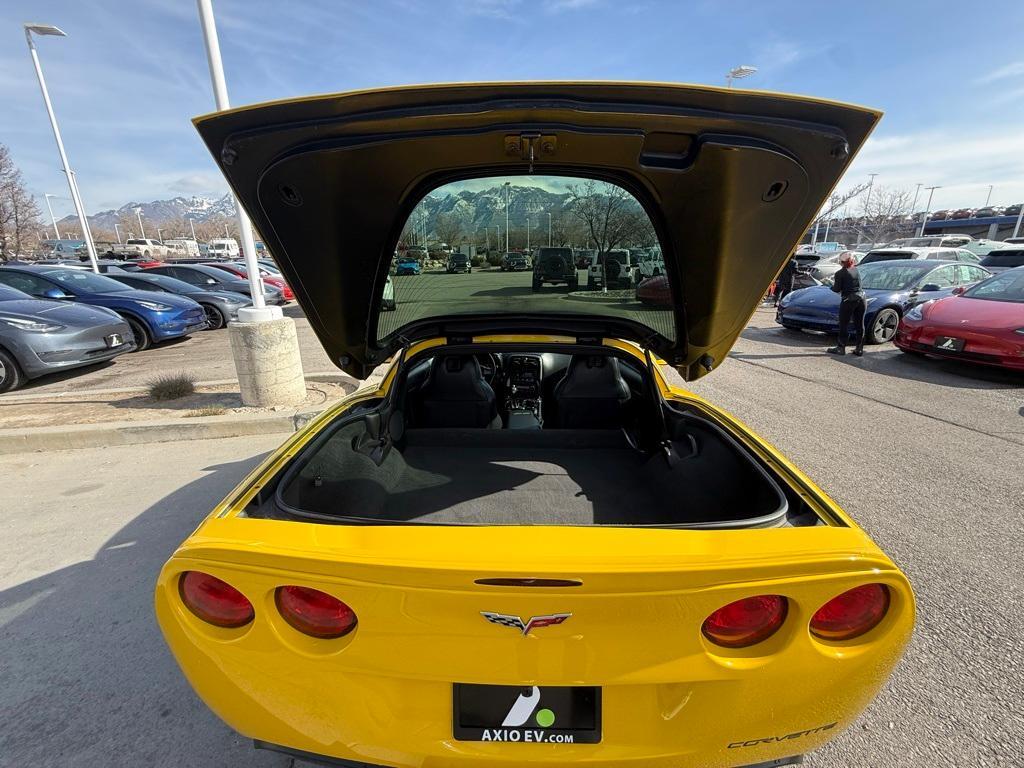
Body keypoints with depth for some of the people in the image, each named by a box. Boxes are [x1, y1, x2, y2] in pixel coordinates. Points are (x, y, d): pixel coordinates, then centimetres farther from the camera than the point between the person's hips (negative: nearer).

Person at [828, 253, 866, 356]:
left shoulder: (840, 273, -8)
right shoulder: (856, 271, 9)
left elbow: (837, 289, -8)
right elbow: (857, 285, 13)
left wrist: (832, 286, 12)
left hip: (848, 301, -6)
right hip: (861, 299, 6)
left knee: (843, 325, 4)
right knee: (859, 325, 10)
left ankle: (841, 348, 7)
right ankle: (859, 349, 14)